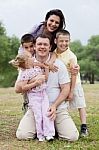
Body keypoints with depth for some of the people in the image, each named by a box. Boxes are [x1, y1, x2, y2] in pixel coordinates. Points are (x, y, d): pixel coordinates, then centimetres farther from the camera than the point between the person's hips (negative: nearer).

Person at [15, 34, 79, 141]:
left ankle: (54, 127, 15)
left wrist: (54, 106, -14)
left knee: (72, 137, -16)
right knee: (22, 135, -19)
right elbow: (17, 88, 0)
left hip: (58, 108, -1)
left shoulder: (59, 65, 0)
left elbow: (66, 89, -1)